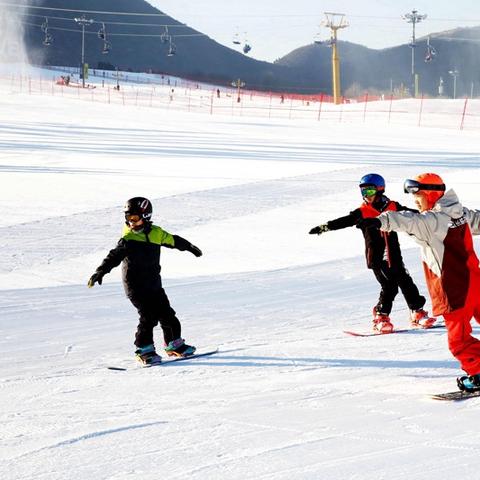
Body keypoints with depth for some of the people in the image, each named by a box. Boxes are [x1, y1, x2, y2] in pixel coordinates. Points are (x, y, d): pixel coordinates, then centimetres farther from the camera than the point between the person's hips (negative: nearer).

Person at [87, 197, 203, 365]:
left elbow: (173, 240, 19)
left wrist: (190, 247, 34)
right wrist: (100, 271, -35)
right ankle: (144, 350, -2)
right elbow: (114, 257, -21)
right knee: (149, 316, -14)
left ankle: (174, 344, 27)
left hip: (154, 284, 5)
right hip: (135, 286, -5)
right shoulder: (128, 239, -12)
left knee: (167, 314, 9)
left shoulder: (156, 233, 2)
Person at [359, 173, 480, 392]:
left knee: (458, 338, -2)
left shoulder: (433, 220, -16)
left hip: (455, 289, -9)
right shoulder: (461, 213, 10)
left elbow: (411, 221, -35)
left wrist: (382, 221, -52)